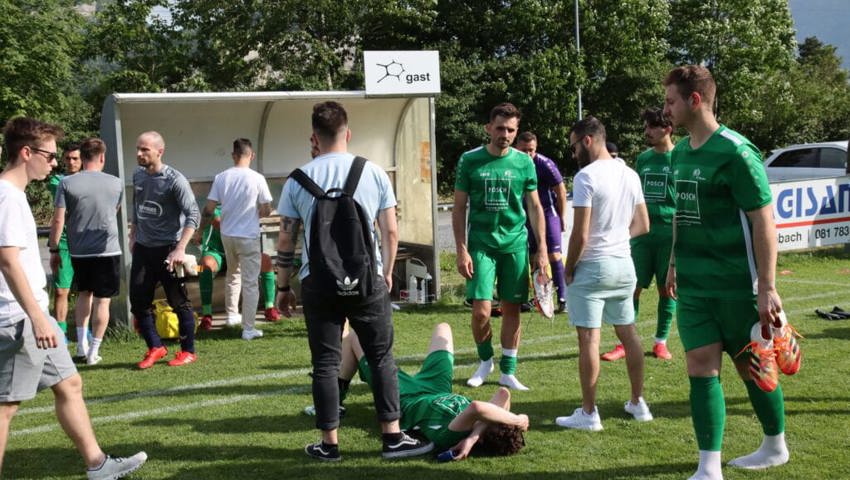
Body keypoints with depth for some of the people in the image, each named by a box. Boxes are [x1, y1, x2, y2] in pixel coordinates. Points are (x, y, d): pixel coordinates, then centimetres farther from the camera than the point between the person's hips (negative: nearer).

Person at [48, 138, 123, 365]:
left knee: (84, 293, 22)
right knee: (102, 300, 4)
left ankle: (81, 342, 20)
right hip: (108, 250, -1)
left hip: (79, 251, 2)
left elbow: (58, 220, -7)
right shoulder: (116, 184, -2)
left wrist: (54, 249, 3)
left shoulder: (66, 183, -6)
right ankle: (94, 352, 6)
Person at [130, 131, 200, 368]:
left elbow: (192, 215, -17)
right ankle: (155, 347, 20)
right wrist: (133, 237, 20)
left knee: (179, 302, 2)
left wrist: (180, 249, -24)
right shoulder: (138, 176, 6)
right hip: (143, 249, 6)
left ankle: (188, 351, 16)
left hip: (167, 249, -6)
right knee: (138, 301, 5)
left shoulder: (175, 180, -14)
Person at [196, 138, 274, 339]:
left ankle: (232, 314, 37)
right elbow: (266, 210, -8)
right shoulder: (257, 179, -12)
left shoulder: (221, 177, -3)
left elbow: (209, 209, -2)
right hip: (248, 237, -4)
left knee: (233, 276, 26)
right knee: (250, 283, 2)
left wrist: (200, 231, 10)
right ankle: (248, 329, 2)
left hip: (227, 235, 4)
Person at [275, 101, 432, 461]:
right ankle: (393, 437, 10)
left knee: (325, 363, 7)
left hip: (318, 282, 0)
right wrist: (387, 272, 17)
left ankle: (329, 443, 12)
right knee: (381, 358, 8)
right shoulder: (374, 173, 2)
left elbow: (285, 240, 4)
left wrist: (283, 287, 12)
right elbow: (390, 232, 3)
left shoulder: (299, 180, 2)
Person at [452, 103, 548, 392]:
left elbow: (535, 207, 9)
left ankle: (508, 372, 18)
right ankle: (485, 360, 19)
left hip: (515, 243, 2)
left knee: (512, 309, 6)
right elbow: (459, 209, 2)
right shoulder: (470, 161, -1)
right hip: (481, 243, -2)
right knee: (481, 310, -8)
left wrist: (542, 248, 3)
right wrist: (461, 250, -5)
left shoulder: (524, 163, 3)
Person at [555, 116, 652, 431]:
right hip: (624, 264, 8)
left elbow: (580, 234, -17)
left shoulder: (586, 177, -15)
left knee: (589, 338, -3)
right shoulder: (630, 175, 8)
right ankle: (638, 403, 25)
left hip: (592, 266, -8)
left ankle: (588, 414, 1)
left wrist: (568, 269, -5)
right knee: (628, 332, 16)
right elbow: (643, 225, 14)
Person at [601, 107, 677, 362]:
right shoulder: (643, 159, 11)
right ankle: (625, 343, 5)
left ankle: (661, 341, 17)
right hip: (642, 233, 4)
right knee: (633, 287, 1)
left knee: (666, 289, 5)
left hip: (669, 233, -4)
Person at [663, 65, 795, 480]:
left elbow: (764, 222, -16)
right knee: (701, 369, 2)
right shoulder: (681, 152, 7)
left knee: (753, 367, 10)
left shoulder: (735, 152, -15)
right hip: (694, 287, 6)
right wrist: (675, 263, 20)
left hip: (736, 286, -6)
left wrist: (767, 287, -18)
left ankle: (775, 446, 31)